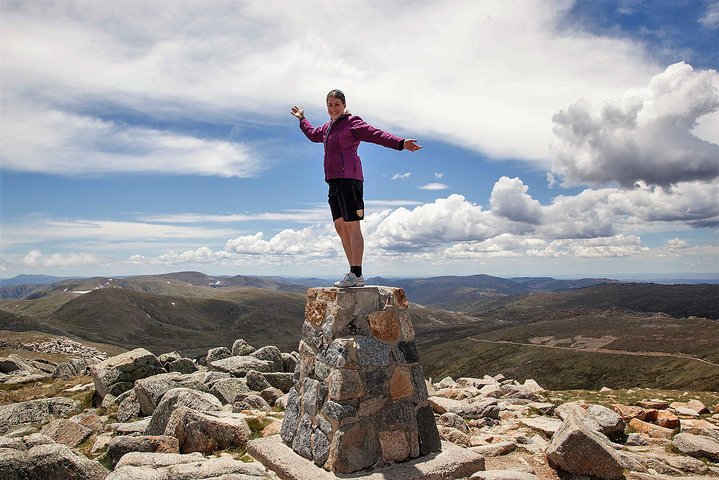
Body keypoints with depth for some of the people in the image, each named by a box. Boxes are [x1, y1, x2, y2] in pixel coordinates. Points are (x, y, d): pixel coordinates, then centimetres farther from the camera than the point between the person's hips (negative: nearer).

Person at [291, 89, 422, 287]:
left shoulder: (352, 122, -1)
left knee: (352, 226, -12)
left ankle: (356, 274, -12)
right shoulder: (328, 127, 24)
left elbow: (376, 134, -13)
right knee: (340, 226, 6)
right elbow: (314, 135, 47)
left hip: (348, 178, -9)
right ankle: (354, 274, 9)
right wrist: (302, 119, 57)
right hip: (333, 181, 9)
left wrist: (400, 143, -27)